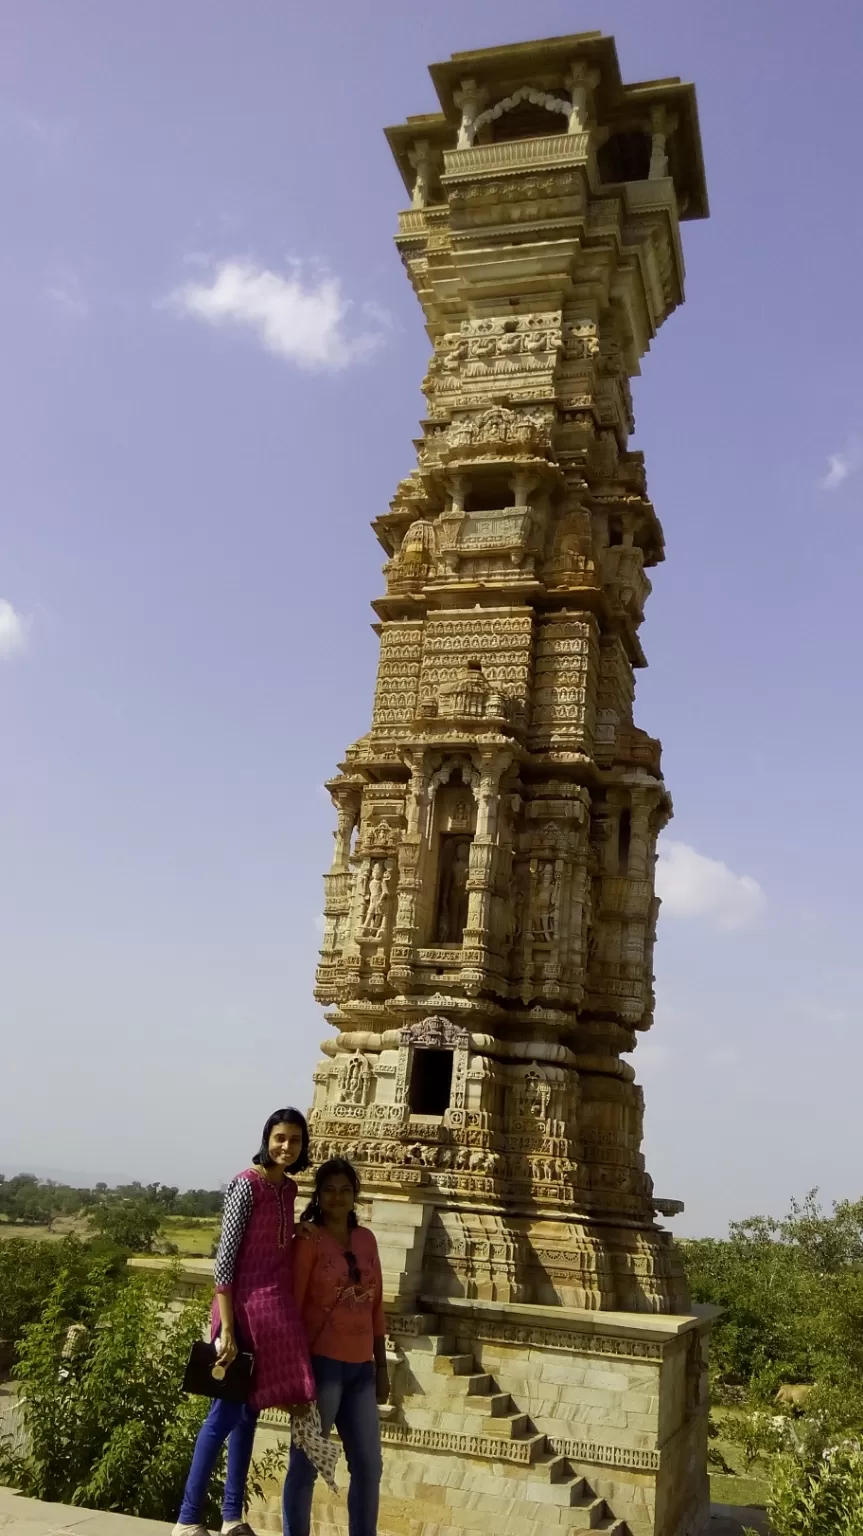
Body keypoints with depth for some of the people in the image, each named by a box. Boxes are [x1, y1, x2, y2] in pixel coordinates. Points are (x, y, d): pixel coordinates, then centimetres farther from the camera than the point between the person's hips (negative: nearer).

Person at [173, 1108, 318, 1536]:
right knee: (225, 1412, -3)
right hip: (244, 1306, -8)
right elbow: (224, 1259, -15)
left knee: (249, 1409, 15)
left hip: (276, 1305, 8)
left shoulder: (289, 1188, 9)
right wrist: (226, 1329, -18)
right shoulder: (246, 1184, -13)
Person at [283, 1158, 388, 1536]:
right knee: (305, 1463, 1)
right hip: (322, 1363, -6)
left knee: (368, 1467, 12)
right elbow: (293, 1306, -10)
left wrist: (381, 1366, 14)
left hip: (360, 1367, 6)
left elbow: (376, 1307, 14)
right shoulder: (308, 1239, -7)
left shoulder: (367, 1240, 9)